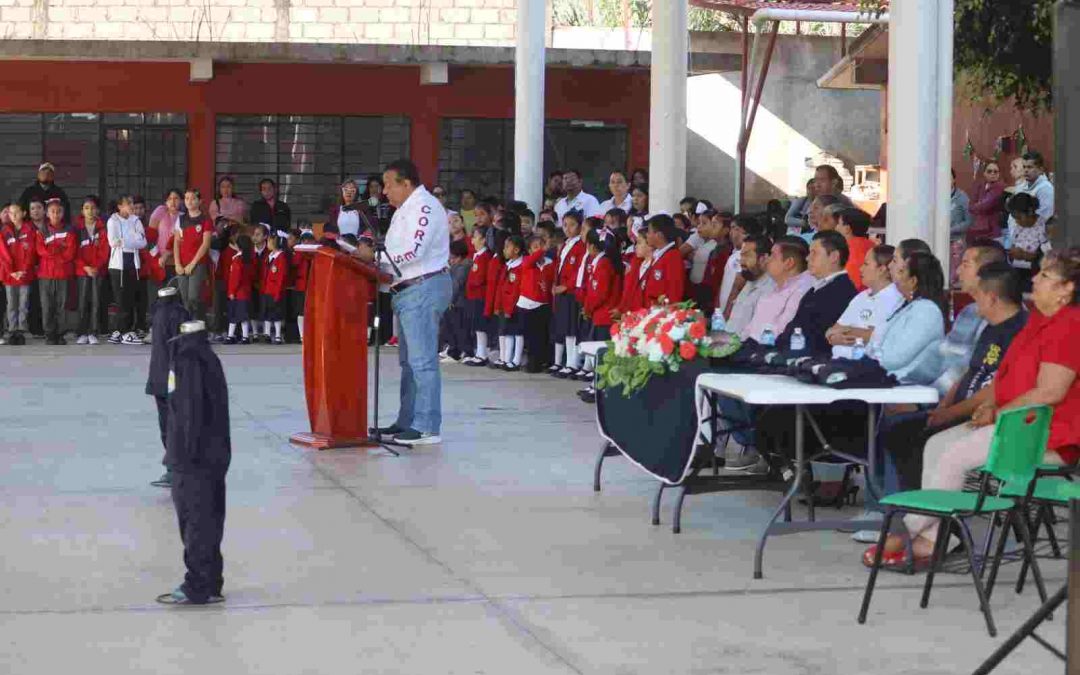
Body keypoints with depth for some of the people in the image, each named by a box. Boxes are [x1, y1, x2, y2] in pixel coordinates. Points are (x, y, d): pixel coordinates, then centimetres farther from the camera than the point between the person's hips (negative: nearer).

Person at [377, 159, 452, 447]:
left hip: (424, 290, -11)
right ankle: (407, 421, 23)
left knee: (422, 361, -11)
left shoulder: (424, 207, -14)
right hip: (407, 291, 11)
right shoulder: (405, 209, 19)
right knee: (409, 361, 16)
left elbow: (413, 251, -24)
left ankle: (427, 428, -12)